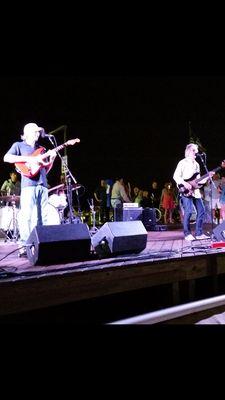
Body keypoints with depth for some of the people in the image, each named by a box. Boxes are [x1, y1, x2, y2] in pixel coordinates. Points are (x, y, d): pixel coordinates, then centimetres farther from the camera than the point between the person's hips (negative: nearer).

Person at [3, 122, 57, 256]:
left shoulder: (41, 149, 25)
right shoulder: (18, 145, 10)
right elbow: (6, 158, -8)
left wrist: (52, 159, 4)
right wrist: (29, 159, -13)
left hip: (43, 185, 6)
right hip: (28, 184, -6)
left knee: (43, 216, 3)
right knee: (26, 215, -12)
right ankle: (24, 246, -12)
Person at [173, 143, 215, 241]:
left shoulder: (196, 164, 20)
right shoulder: (183, 163, -1)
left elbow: (198, 180, 20)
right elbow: (176, 176, -8)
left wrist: (208, 176, 6)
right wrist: (185, 184, -20)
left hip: (195, 191, 7)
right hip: (186, 191, -7)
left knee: (201, 211, 3)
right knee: (188, 212, -14)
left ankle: (199, 233, 11)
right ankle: (187, 234, -3)